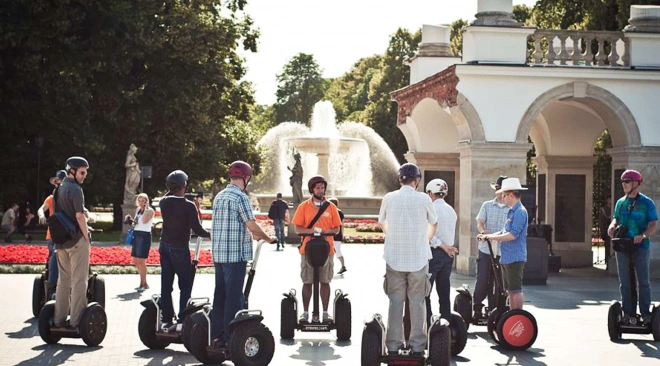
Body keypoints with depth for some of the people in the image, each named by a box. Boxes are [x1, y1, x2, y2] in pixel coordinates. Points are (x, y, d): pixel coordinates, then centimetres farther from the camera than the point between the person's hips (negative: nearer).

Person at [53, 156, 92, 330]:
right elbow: (79, 216, -18)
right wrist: (87, 237, -11)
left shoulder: (58, 190, 14)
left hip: (62, 241, 8)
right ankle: (76, 320, -6)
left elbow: (54, 215, 17)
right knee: (78, 280, -4)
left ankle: (59, 319, 14)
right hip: (77, 240, -8)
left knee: (63, 280, 13)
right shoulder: (75, 189, -13)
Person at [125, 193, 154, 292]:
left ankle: (142, 284, -5)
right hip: (136, 235, 8)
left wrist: (145, 209, -17)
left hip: (145, 236, -8)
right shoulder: (138, 210, 15)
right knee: (135, 260, 9)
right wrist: (131, 220, 5)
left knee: (141, 261, -11)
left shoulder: (150, 210, -7)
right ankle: (144, 283, 18)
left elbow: (144, 221, -23)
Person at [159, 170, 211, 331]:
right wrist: (210, 234, 0)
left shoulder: (164, 203, 0)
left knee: (166, 286, 8)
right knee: (185, 286, 3)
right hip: (180, 249, -6)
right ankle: (182, 321, -2)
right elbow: (197, 230, -16)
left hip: (165, 247, 6)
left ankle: (166, 320, 12)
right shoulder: (188, 206, -16)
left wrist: (171, 190, 19)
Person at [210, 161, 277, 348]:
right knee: (234, 297, -4)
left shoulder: (219, 197, 15)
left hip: (218, 253, 8)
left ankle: (217, 336, 14)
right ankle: (230, 338, -3)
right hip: (236, 255, -8)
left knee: (220, 294, 11)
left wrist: (252, 235, 27)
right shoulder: (240, 197, -12)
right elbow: (252, 226, -14)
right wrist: (268, 238, 3)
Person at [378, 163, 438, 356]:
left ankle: (393, 345, 7)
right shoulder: (423, 199, -4)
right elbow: (433, 224, 13)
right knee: (417, 302, 5)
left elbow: (381, 222, 16)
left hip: (394, 258, 1)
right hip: (419, 258, -1)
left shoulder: (389, 198, -1)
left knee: (395, 302, 6)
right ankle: (417, 345, 6)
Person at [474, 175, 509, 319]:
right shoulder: (487, 205, 9)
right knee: (482, 280, -1)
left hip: (503, 251, 0)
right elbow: (479, 222, 1)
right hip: (486, 249, 1)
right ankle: (477, 310, 9)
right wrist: (483, 231, -22)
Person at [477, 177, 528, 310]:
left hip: (515, 258, -10)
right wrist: (486, 236, 11)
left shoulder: (520, 212, -15)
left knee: (516, 290, -6)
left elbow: (513, 235, -22)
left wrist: (491, 237, -16)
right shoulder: (512, 211, 15)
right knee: (510, 290, 13)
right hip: (506, 258, 10)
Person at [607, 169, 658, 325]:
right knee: (624, 282, 5)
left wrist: (643, 235, -26)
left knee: (643, 281, 0)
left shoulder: (647, 203, -2)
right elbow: (616, 218, 18)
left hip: (641, 246, -4)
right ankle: (627, 313, 11)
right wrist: (612, 226, -6)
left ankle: (645, 313, 5)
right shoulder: (620, 202, 12)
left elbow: (653, 225, -7)